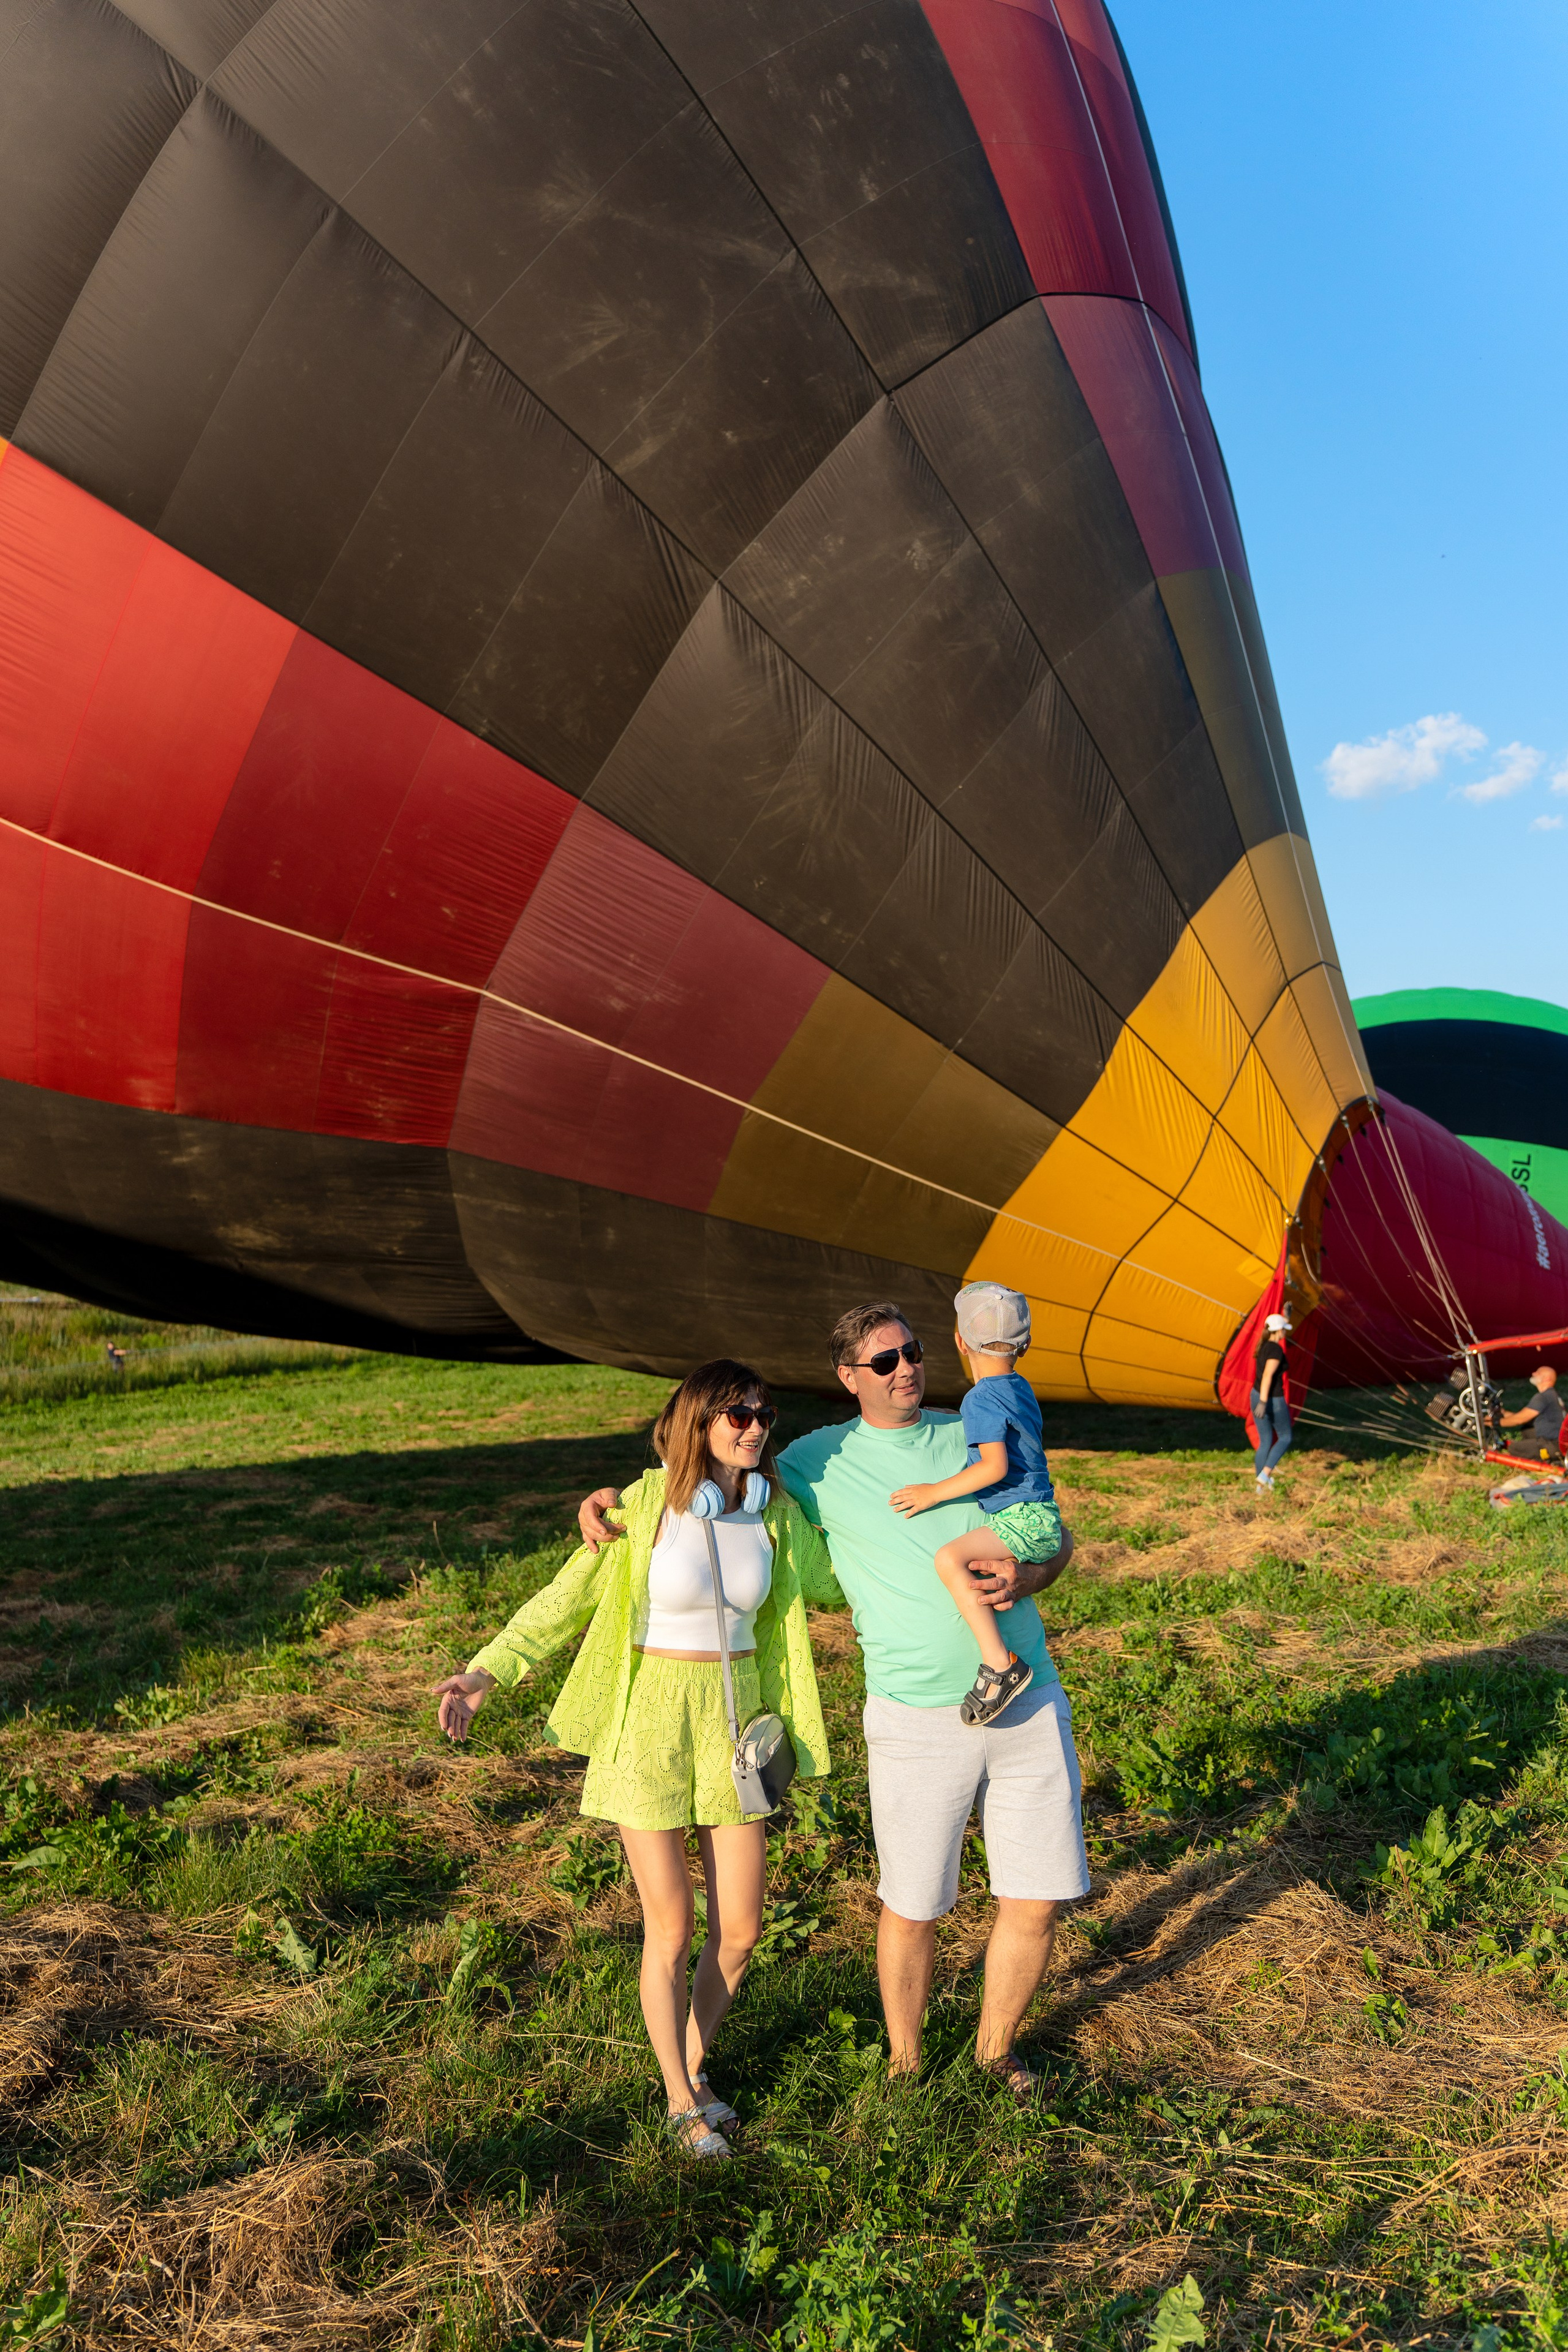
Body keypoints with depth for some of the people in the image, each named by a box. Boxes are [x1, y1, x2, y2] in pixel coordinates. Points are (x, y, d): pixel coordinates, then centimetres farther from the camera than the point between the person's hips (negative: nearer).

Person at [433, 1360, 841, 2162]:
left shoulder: (778, 1516, -2)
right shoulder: (644, 1506, -13)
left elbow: (837, 1585, 12)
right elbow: (567, 1598, -7)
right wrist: (485, 1674, -15)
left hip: (736, 1727, 4)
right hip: (649, 1727, -4)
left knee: (740, 1930, 9)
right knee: (671, 1930, 6)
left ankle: (694, 2059, 38)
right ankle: (683, 2100, 29)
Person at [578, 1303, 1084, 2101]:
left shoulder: (975, 1435, 7)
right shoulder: (821, 1461, -1)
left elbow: (1057, 1535, 13)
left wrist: (1027, 1577, -9)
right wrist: (611, 1499, -6)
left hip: (1031, 1704, 3)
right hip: (918, 1720, -3)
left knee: (1036, 1901, 9)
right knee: (912, 1908, 6)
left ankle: (995, 2048, 36)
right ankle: (904, 2058, 36)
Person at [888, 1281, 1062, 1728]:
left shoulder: (981, 1399, -13)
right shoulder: (1022, 1389, 15)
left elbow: (995, 1466, -23)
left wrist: (934, 1493, -18)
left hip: (1023, 1520, -11)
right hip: (1037, 1516, 11)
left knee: (951, 1558, -28)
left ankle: (1001, 1665, -30)